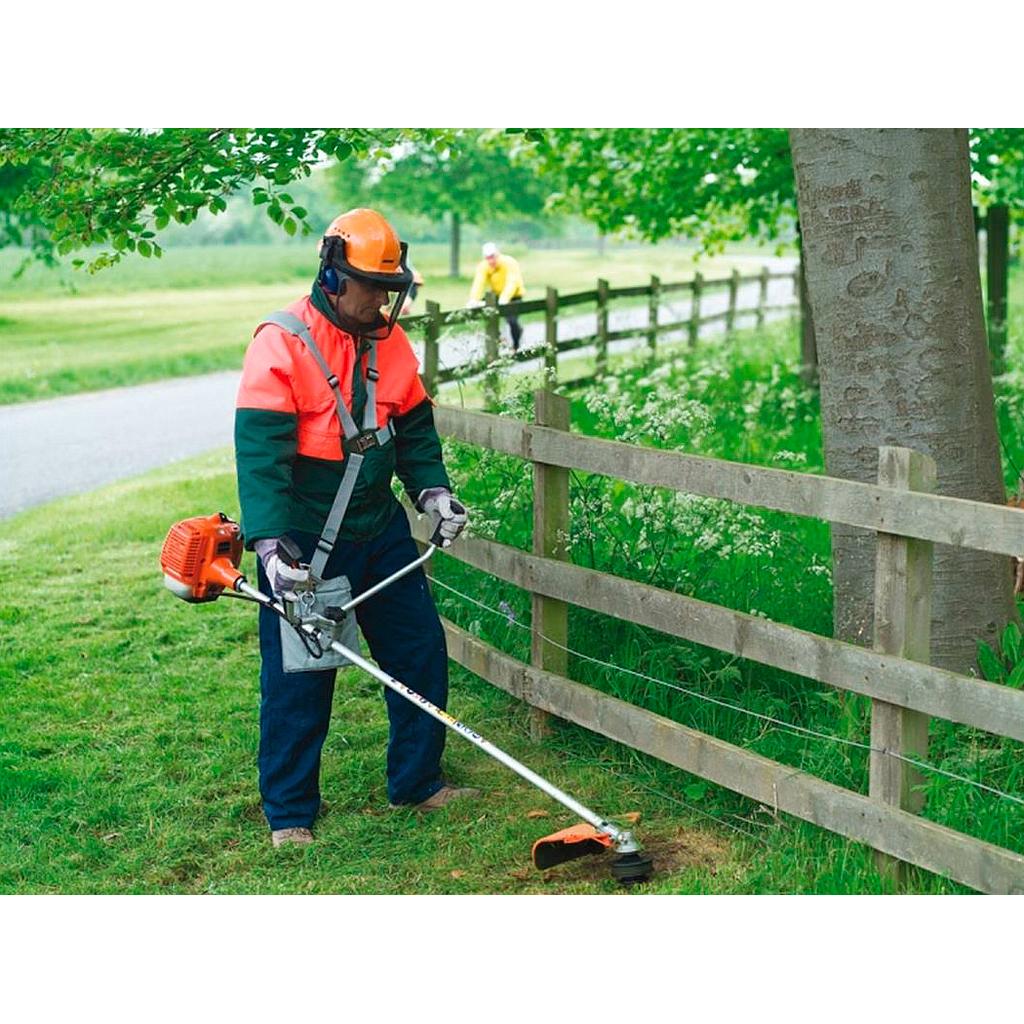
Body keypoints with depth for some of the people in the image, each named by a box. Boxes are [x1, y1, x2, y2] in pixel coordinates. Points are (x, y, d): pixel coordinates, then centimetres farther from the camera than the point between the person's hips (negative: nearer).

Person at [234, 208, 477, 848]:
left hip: (381, 530, 6)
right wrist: (270, 547, -31)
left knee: (422, 652, 11)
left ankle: (418, 783, 28)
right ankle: (289, 814, 15)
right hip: (305, 544, -6)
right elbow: (260, 454, -23)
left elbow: (414, 428, 16)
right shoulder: (281, 345, -16)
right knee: (298, 678, 0)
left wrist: (434, 490, 0)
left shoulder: (389, 341, 5)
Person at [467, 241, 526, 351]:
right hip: (496, 294, 4)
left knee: (512, 320, -21)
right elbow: (478, 283, -29)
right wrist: (474, 299, -48)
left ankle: (516, 347, 6)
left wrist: (504, 299, -55)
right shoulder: (483, 266, -17)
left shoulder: (509, 263, -28)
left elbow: (512, 283, -39)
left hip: (513, 295, -4)